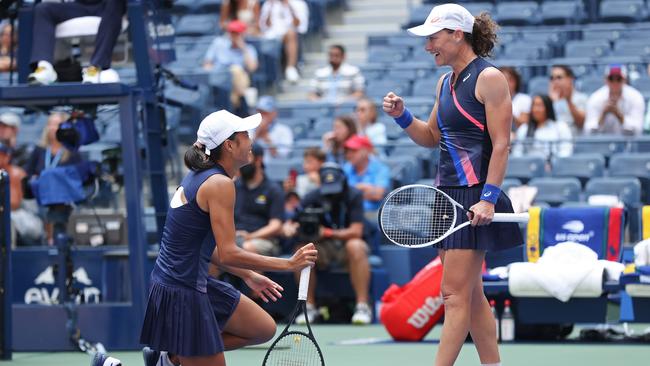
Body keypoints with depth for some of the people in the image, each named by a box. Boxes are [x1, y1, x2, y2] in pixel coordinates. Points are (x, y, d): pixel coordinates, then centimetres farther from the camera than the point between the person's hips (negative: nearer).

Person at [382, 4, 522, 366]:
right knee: (471, 295, 10)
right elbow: (431, 137, 25)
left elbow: (501, 144, -13)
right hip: (449, 193, 9)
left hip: (474, 196, -9)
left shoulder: (489, 78, -9)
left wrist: (488, 198, -20)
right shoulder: (445, 83, 15)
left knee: (455, 293, -10)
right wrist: (402, 116, 7)